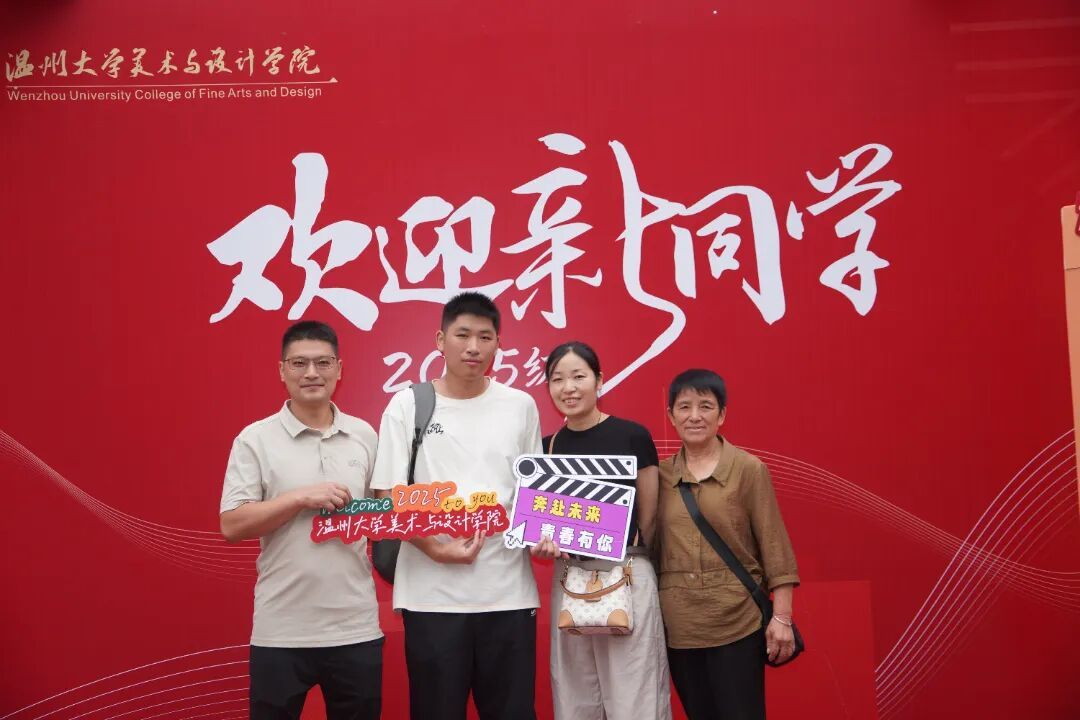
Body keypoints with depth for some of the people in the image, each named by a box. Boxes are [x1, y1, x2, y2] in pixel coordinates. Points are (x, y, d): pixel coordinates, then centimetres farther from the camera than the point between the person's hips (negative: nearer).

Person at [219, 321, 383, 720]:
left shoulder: (364, 435, 7)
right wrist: (301, 498, -16)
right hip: (281, 632, -2)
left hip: (356, 627, 3)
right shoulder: (255, 439, -3)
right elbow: (232, 525, -8)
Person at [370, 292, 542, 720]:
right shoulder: (407, 405, 1)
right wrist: (435, 548, -15)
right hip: (432, 595, -2)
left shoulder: (520, 406, 8)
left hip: (509, 592, 2)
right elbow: (388, 497, -1)